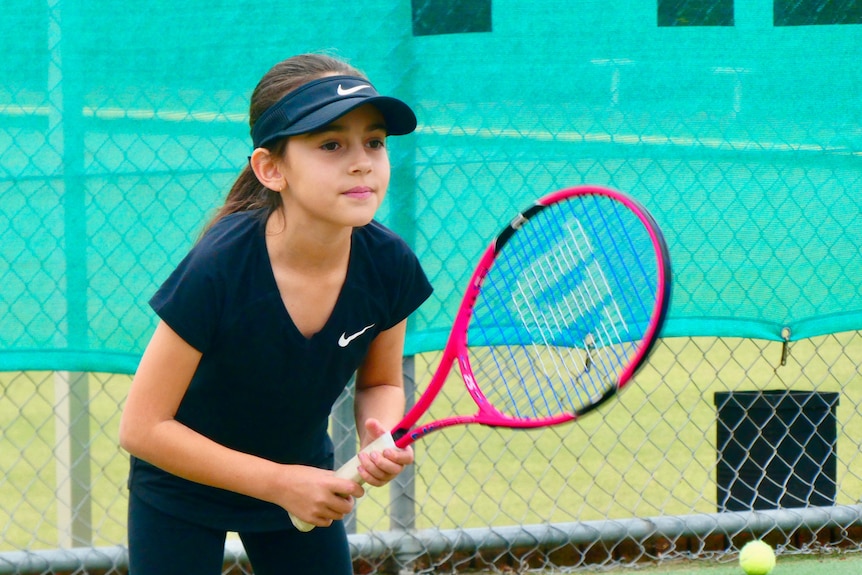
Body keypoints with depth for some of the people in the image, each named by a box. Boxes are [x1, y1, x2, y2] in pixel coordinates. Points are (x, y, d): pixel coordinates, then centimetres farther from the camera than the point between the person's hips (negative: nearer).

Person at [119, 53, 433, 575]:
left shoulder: (388, 266, -19)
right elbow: (143, 428, -25)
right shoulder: (219, 271, -32)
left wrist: (382, 433, -22)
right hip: (183, 493, -4)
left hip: (303, 484, 4)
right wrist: (279, 481, -25)